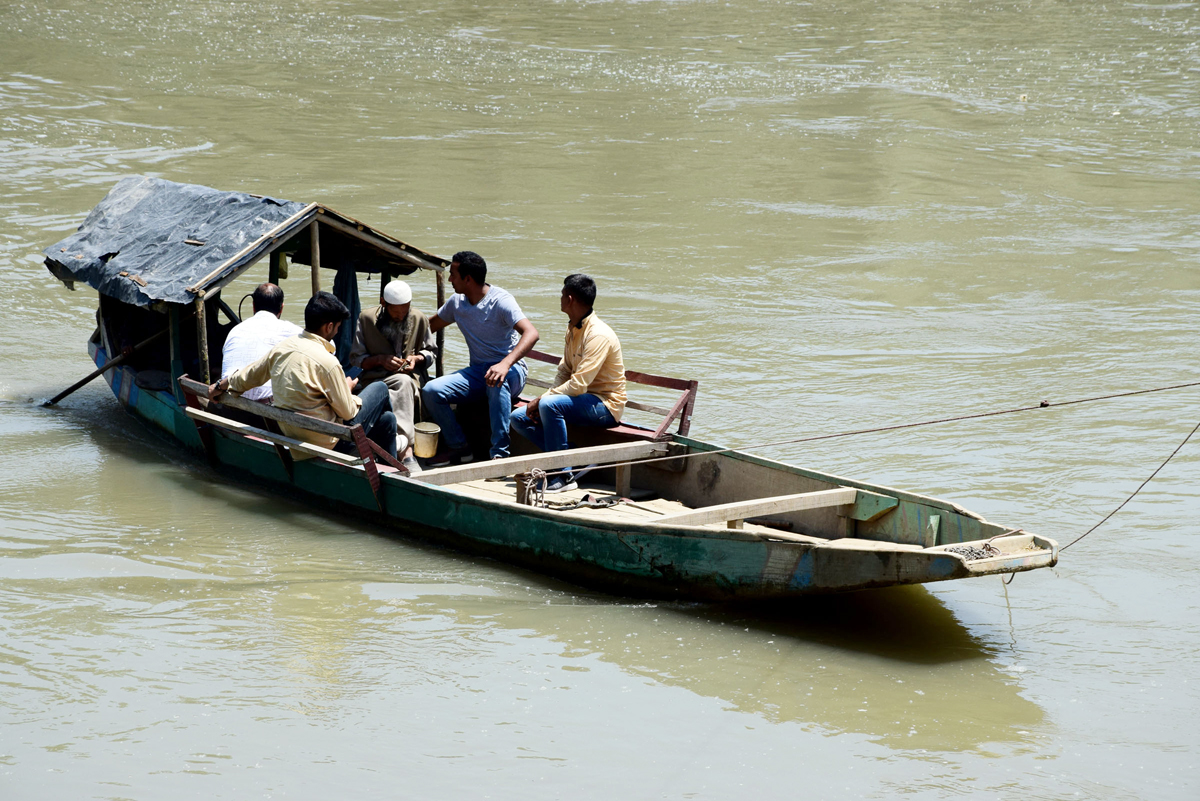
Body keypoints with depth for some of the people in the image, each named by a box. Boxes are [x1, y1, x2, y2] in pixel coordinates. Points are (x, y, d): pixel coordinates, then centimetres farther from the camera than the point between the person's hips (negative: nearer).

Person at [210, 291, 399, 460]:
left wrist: (221, 386, 35)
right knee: (380, 389, 12)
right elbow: (348, 412, -13)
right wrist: (348, 388, 10)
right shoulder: (327, 362, -23)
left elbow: (249, 376, 15)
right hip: (325, 443, -8)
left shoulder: (281, 349, -1)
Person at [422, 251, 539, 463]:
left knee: (497, 379, -43)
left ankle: (500, 452, -39)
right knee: (431, 391, -18)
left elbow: (531, 333, -30)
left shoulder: (501, 301, -16)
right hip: (477, 371, 6)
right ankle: (458, 447, -1)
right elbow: (430, 326, 24)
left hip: (511, 370, -6)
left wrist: (505, 364, -44)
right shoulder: (457, 302, 6)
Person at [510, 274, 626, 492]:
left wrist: (543, 399, -18)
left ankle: (563, 475, -24)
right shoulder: (573, 329, 10)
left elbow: (578, 385, -27)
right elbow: (564, 372, 13)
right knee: (519, 418, 1)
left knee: (550, 405, -34)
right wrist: (541, 400, -5)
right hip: (582, 400, 10)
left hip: (605, 405, -10)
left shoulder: (598, 335, -22)